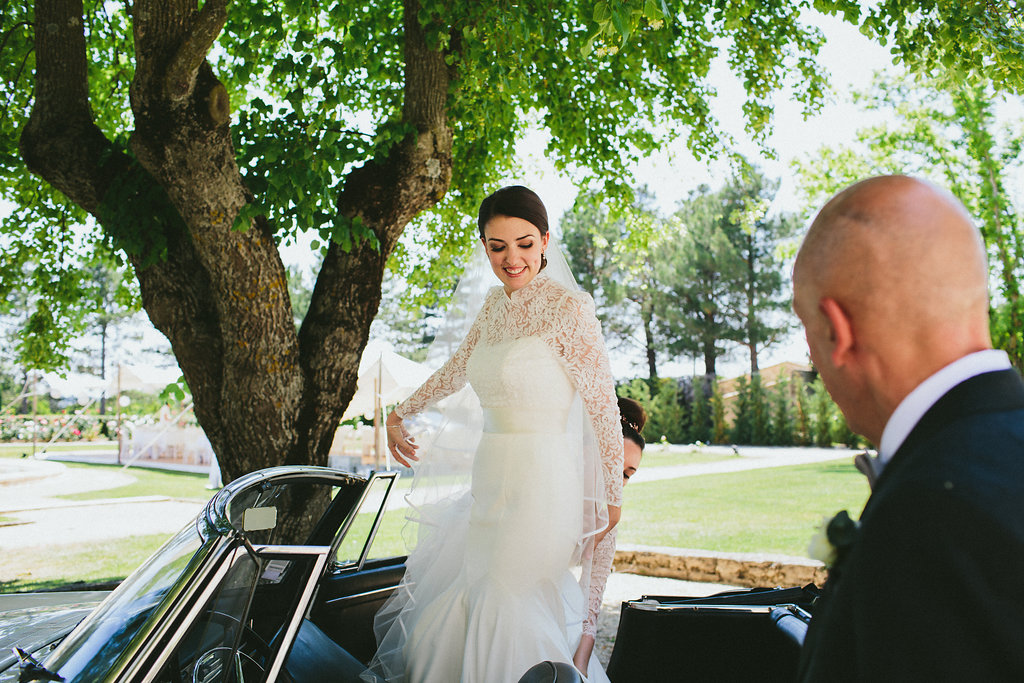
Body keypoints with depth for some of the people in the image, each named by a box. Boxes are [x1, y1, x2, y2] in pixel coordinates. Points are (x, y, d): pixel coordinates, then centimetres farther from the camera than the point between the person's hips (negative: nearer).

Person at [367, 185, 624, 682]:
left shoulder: (568, 307, -13)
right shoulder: (495, 305, 9)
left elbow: (604, 406, -11)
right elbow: (457, 368, 24)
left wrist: (612, 496, -9)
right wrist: (399, 415, 25)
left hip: (541, 481, -8)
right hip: (492, 480, 8)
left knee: (507, 611, -3)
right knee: (472, 599, 17)